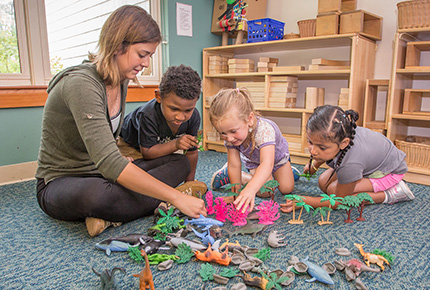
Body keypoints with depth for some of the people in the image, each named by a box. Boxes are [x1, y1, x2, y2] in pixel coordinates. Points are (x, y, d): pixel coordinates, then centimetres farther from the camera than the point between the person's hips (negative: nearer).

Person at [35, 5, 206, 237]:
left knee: (180, 162, -2)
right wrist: (176, 198, -36)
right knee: (95, 193, -44)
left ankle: (108, 215, -16)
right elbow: (109, 163, -37)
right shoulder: (81, 84, -27)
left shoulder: (121, 81, 0)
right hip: (59, 183, -8)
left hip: (102, 174, 8)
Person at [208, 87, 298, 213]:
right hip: (253, 161, 2)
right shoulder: (230, 137, -35)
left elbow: (267, 164, -63)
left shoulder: (264, 130, -50)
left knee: (286, 189, 2)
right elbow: (234, 166, -25)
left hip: (276, 156, -1)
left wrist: (250, 189, -77)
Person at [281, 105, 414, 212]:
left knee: (333, 190, -20)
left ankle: (389, 194, -10)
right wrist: (314, 165, 18)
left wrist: (304, 201, -34)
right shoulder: (332, 135, -27)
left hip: (391, 170, -7)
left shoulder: (350, 164, -46)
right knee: (323, 183, -1)